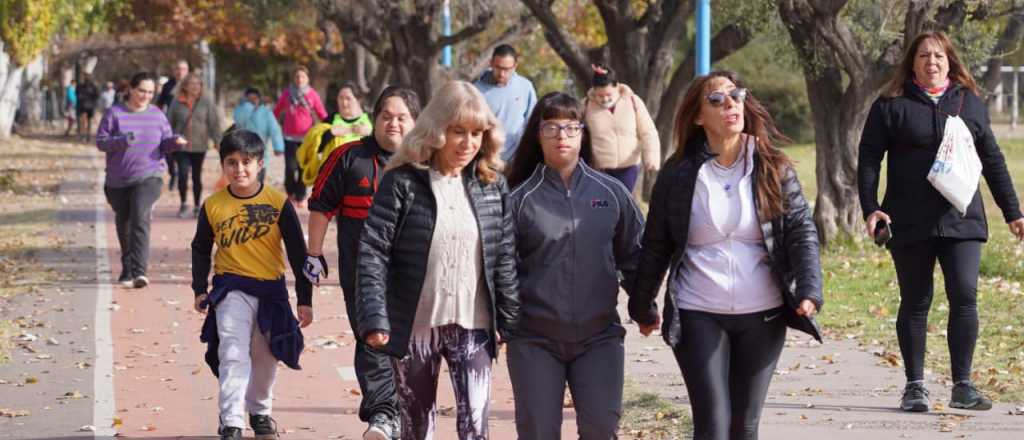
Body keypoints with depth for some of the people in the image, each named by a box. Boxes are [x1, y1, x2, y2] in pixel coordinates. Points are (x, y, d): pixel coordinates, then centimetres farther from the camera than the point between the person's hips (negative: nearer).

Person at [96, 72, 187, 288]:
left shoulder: (157, 115, 7)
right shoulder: (115, 113, 0)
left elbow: (165, 144, 12)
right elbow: (101, 141, -3)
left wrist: (175, 141, -12)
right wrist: (122, 141, -22)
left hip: (148, 177, -1)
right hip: (118, 180, 1)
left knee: (140, 220, -20)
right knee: (123, 224, 14)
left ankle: (139, 272, -29)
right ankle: (127, 270, 35)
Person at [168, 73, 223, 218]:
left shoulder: (207, 102, -1)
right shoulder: (177, 102, -1)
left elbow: (214, 123, -1)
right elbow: (170, 123, 5)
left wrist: (218, 141, -6)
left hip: (199, 146, 1)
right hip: (181, 146, 0)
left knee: (197, 176, 9)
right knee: (183, 173, -12)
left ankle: (197, 206, 23)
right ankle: (184, 203, 7)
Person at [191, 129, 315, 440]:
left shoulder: (278, 203, -7)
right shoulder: (213, 206, -5)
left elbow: (298, 253, -2)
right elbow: (201, 250, 10)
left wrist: (304, 300, -3)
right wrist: (200, 290, 4)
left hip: (271, 289, 1)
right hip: (231, 289, -1)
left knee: (265, 358, 16)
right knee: (234, 355, -16)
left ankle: (260, 411, 39)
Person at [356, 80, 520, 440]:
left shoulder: (492, 185, 3)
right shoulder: (402, 182, -7)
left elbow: (505, 256, 7)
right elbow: (373, 252, -10)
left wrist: (510, 319, 4)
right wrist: (374, 318, -17)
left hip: (473, 326, 1)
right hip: (414, 326, -1)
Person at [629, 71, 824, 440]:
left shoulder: (774, 169, 2)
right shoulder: (679, 174, -1)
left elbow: (802, 230, -3)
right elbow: (655, 245, 8)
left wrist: (809, 290, -18)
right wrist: (642, 306, 14)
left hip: (763, 316, 2)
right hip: (699, 316, -1)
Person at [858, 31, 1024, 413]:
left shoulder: (970, 103, 12)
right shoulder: (891, 106, 3)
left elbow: (992, 160, 15)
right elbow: (868, 159, 0)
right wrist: (870, 208, -12)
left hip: (961, 221, 2)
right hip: (910, 223, -1)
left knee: (964, 297, -8)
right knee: (915, 303, 4)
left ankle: (962, 386, -1)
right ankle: (915, 386, 13)